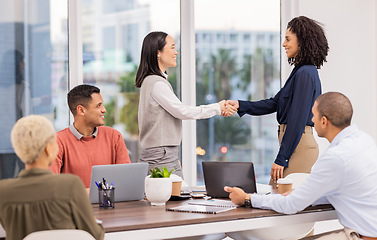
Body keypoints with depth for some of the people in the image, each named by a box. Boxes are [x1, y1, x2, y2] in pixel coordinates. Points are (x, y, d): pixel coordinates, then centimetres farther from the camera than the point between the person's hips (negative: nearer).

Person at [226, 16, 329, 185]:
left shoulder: (305, 74, -15)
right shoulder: (300, 71, 17)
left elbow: (298, 120, -18)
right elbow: (274, 103, 18)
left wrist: (281, 158, -17)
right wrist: (240, 105, 10)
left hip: (299, 146, -10)